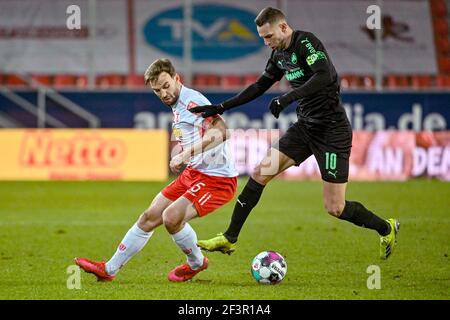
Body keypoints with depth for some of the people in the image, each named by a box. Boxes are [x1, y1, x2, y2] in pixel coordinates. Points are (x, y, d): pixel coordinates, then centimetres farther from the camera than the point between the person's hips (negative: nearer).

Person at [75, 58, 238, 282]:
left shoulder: (192, 100, -18)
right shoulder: (177, 106, 12)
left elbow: (221, 131, -33)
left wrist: (188, 153, -38)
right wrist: (179, 159, 9)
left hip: (217, 178, -10)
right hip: (194, 173, 10)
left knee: (171, 218, -23)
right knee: (149, 217, 9)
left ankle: (196, 263, 5)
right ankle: (109, 269, 19)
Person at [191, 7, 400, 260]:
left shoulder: (305, 42, -16)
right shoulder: (279, 55, 10)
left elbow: (324, 76, -30)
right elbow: (259, 87, 22)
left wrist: (287, 98, -33)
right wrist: (222, 108, 17)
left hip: (332, 130, -8)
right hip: (305, 125, 8)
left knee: (335, 208, -6)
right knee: (260, 173, 0)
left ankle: (386, 229, 19)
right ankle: (230, 239, 7)